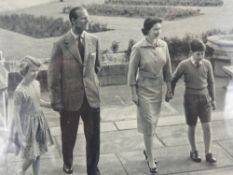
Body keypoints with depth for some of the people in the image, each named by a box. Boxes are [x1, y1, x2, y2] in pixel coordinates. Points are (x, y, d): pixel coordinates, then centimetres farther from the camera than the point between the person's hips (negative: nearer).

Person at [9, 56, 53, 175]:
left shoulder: (36, 83, -2)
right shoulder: (20, 91, -24)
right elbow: (16, 113, -20)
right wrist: (20, 134, -20)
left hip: (38, 120, 7)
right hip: (27, 123, -7)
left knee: (38, 152, 15)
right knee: (32, 154, 4)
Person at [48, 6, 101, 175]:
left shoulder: (94, 40, -1)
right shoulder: (61, 44, -11)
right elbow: (54, 75, -8)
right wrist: (56, 101, -7)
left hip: (92, 95, 3)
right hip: (70, 97, -2)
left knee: (94, 135, 8)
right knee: (69, 135, 16)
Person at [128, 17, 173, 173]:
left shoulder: (163, 45, -3)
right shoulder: (138, 48, -15)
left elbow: (167, 68, 6)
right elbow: (132, 71, -10)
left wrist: (169, 89, 7)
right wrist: (134, 93, -9)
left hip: (158, 89, 5)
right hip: (144, 89, -5)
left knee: (153, 122, 16)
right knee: (148, 124, -1)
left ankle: (148, 150, 37)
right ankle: (151, 159, 11)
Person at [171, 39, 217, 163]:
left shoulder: (207, 64, -3)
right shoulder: (184, 65, -11)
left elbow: (210, 82, 7)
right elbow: (174, 79, 1)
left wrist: (213, 99, 11)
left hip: (204, 98, 2)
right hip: (191, 99, -2)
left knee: (207, 126, -3)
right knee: (192, 127, 9)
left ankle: (208, 153, 9)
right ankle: (193, 151, 27)